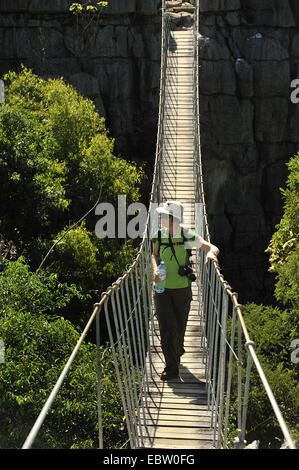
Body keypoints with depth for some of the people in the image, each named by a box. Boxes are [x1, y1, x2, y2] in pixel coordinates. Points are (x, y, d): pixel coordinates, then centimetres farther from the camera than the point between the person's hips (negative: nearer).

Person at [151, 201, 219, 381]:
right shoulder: (159, 236, -4)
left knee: (180, 327, 11)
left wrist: (211, 252, -33)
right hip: (162, 290, 1)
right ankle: (171, 368, 0)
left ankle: (177, 351, 43)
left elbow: (213, 248, -8)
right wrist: (155, 269, -8)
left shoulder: (188, 236, -10)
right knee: (166, 327, -8)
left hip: (182, 290, -1)